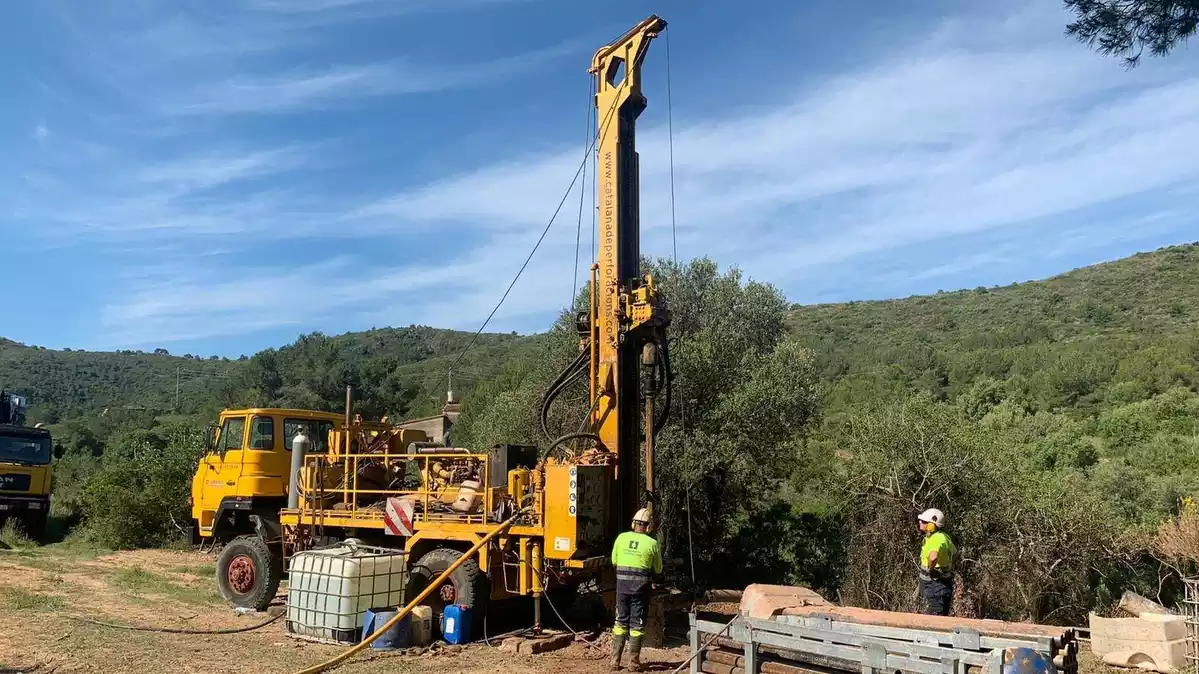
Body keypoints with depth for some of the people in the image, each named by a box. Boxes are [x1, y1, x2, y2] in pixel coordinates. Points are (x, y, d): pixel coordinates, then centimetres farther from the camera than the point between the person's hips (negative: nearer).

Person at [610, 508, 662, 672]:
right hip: (641, 585, -2)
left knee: (621, 621, 13)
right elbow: (658, 569, 5)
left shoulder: (621, 538, -1)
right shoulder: (652, 543, -6)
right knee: (637, 623, 6)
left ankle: (615, 660, 15)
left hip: (622, 583, 2)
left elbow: (614, 561, 10)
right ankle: (633, 662, 9)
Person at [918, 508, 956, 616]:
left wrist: (930, 569, -27)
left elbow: (933, 557, -47)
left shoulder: (937, 539, -25)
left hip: (936, 587, -10)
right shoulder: (943, 537, 7)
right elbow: (955, 553, 27)